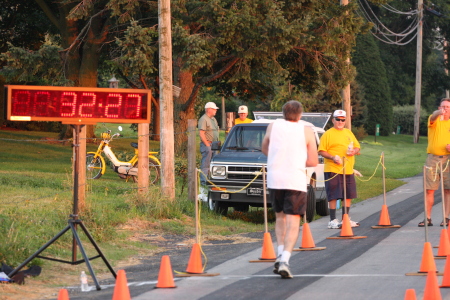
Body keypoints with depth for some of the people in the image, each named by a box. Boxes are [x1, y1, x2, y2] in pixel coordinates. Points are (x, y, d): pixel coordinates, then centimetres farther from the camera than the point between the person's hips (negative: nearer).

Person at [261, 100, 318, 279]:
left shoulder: (274, 126, 8)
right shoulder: (306, 131, 1)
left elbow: (265, 149, 22)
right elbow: (313, 161, 1)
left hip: (274, 180, 3)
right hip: (296, 181, -3)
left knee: (280, 217, 21)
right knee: (293, 223, -2)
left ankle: (280, 253, 6)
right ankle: (285, 260, -18)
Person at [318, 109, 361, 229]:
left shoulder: (348, 133, 18)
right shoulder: (328, 134, -3)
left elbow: (357, 147, 23)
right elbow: (321, 151, -7)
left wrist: (354, 151, 0)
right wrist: (332, 157, -21)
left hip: (348, 170, 7)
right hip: (333, 170, -7)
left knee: (349, 195, 10)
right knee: (333, 196, -7)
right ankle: (333, 221, -3)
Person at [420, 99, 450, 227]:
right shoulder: (434, 120, 5)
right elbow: (433, 118, -22)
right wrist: (439, 113, -46)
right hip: (432, 159, -1)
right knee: (429, 189, 1)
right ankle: (428, 218, 6)